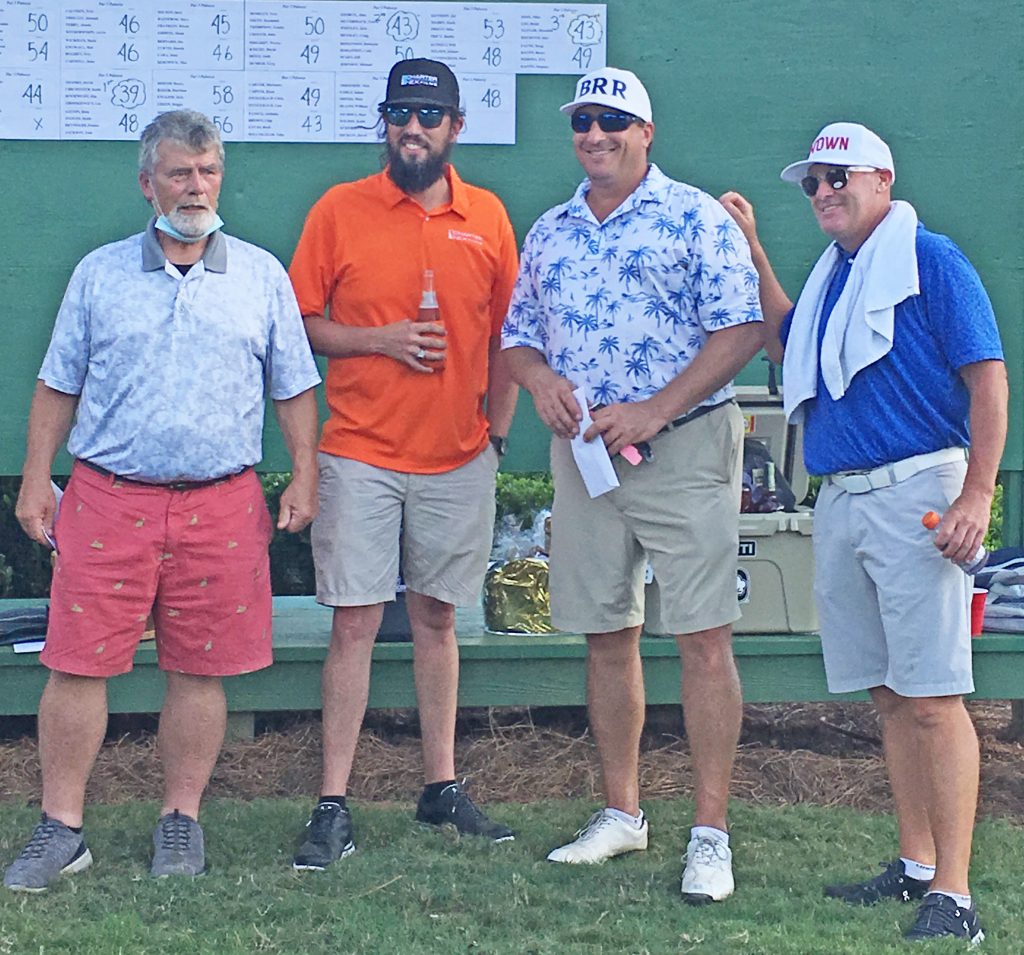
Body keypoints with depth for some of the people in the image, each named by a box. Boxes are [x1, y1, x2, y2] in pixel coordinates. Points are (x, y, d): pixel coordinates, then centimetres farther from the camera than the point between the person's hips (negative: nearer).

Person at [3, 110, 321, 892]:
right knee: (78, 664, -2)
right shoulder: (101, 273, 8)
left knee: (200, 670, 4)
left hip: (221, 504, 0)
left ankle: (182, 819, 17)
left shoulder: (262, 275, 9)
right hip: (108, 499, 0)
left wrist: (305, 475, 2)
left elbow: (295, 387, 11)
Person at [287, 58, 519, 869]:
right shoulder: (340, 210, -1)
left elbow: (504, 337, 11)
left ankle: (443, 787, 21)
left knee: (437, 619, 11)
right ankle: (334, 807, -1)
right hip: (361, 456, -2)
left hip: (459, 459, 2)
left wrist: (498, 433, 5)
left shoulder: (488, 218, 6)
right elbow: (300, 324, 0)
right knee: (355, 622, -4)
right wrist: (381, 339, -14)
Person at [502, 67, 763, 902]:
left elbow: (741, 330, -9)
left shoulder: (697, 219, -3)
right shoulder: (551, 232, 15)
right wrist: (539, 378, -4)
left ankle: (710, 833, -4)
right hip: (582, 450, 6)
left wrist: (654, 410, -17)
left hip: (684, 448, -5)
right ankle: (621, 812, 23)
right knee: (606, 637, 11)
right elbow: (518, 333, 20)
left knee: (705, 639, -8)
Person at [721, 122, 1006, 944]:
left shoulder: (930, 259, -6)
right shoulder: (834, 272, 17)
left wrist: (976, 495, -18)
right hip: (841, 500, 8)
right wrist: (752, 252, 22)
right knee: (889, 696, 12)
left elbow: (988, 378, -10)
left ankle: (953, 894, -10)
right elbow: (784, 344, 31)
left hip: (915, 495, -8)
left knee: (933, 699, -10)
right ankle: (916, 865, 20)